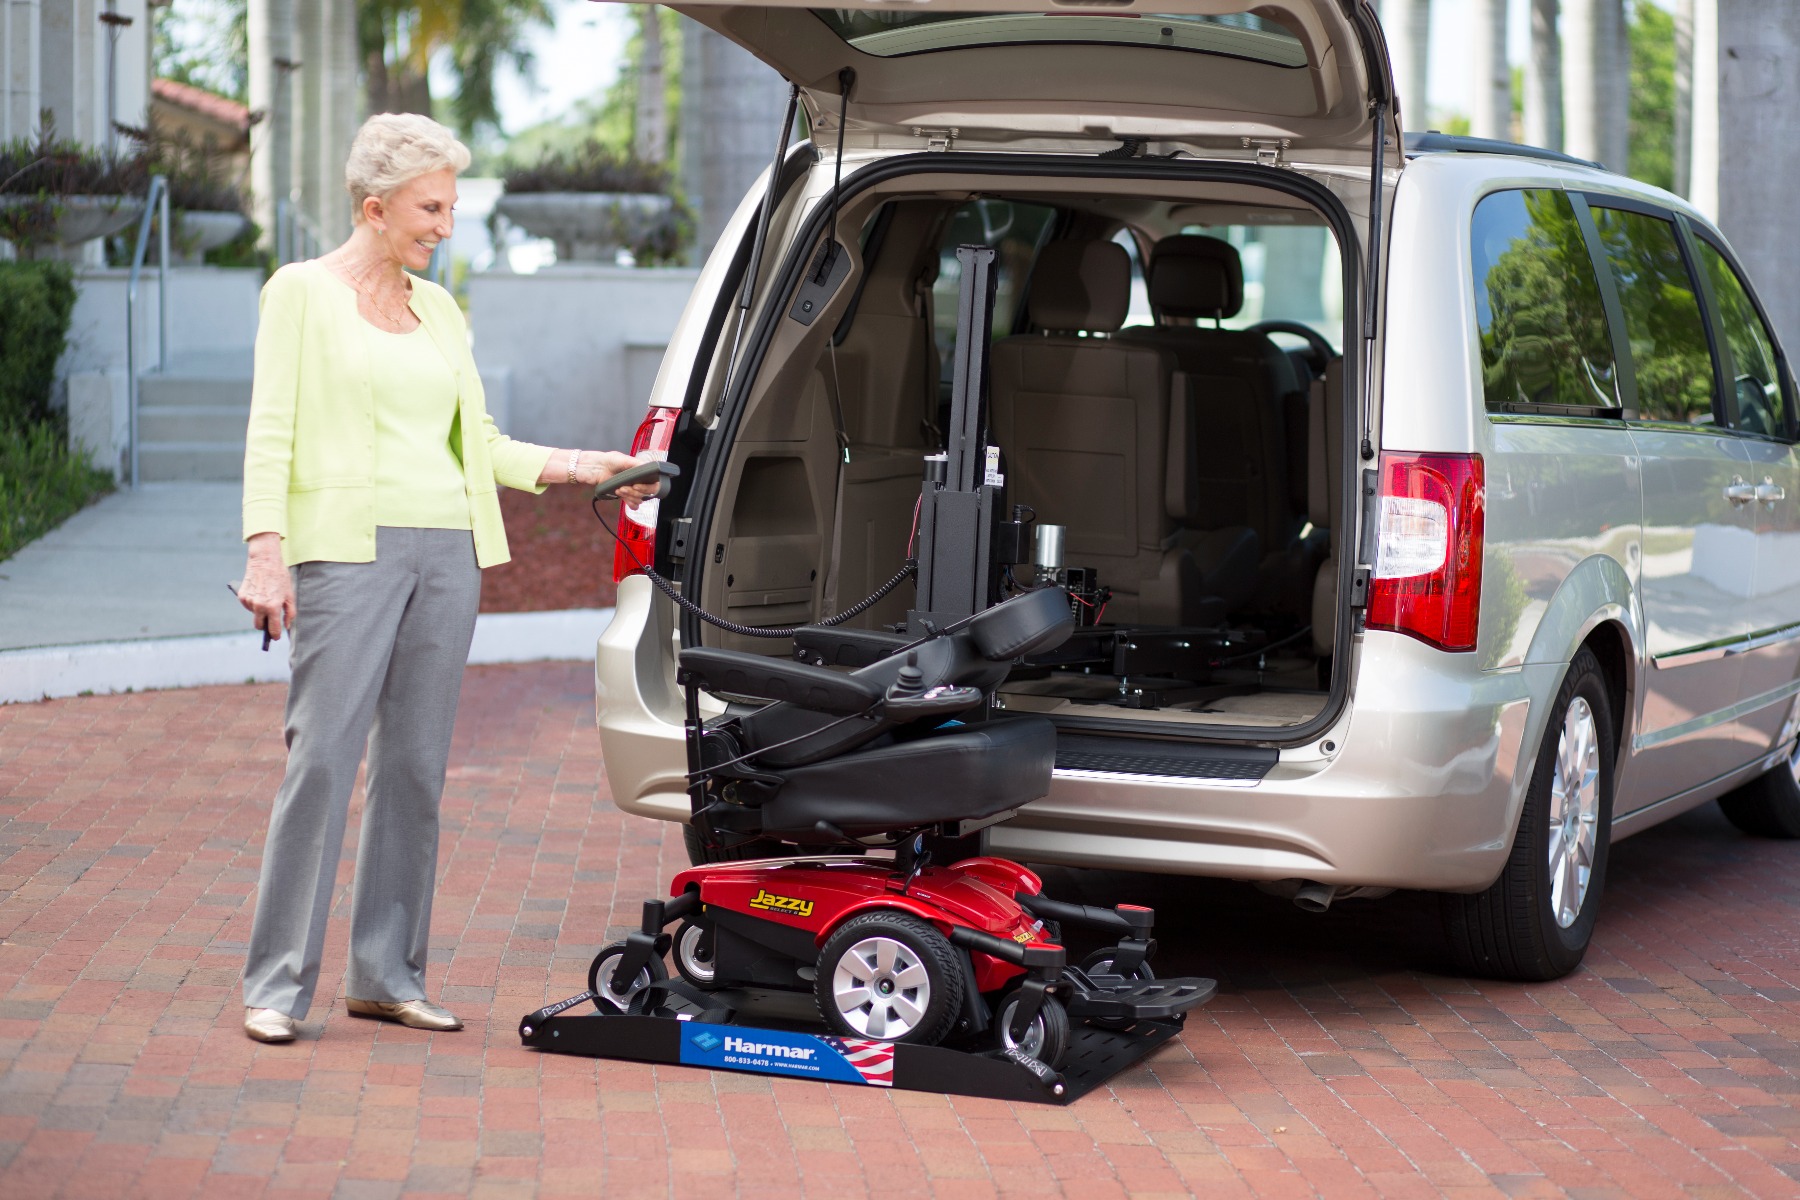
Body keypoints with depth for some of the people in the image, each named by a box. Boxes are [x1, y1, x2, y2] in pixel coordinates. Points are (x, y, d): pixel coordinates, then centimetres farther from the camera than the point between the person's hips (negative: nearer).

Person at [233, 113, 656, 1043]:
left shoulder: (438, 310, 19)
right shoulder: (303, 291, 2)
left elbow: (479, 442, 21)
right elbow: (272, 431, -4)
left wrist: (575, 468, 9)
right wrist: (266, 547, -15)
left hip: (448, 551, 6)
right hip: (350, 547, -6)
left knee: (416, 766, 6)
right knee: (323, 758, -10)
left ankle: (387, 974, 13)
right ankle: (276, 983, -3)